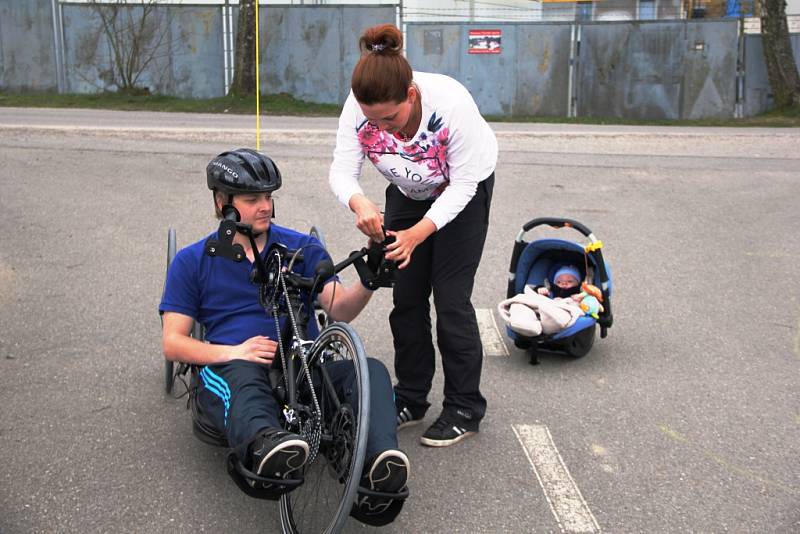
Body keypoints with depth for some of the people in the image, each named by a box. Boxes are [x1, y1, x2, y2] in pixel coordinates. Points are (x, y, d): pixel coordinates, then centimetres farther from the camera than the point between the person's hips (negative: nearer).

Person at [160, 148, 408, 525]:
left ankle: (377, 472, -55)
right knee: (244, 374, -39)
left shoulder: (303, 249, 16)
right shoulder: (192, 262, 13)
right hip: (227, 368, -2)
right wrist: (233, 352, -14)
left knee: (371, 370, -28)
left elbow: (339, 308, 3)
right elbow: (173, 343, 6)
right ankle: (262, 445, -70)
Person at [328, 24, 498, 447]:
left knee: (451, 299, -7)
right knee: (406, 298, 3)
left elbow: (463, 183, -30)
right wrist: (359, 203, -50)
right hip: (406, 194, 4)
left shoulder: (451, 102, -38)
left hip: (464, 192, -4)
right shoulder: (359, 109, -28)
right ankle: (410, 398, 19)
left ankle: (464, 409, 7)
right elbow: (342, 171, -27)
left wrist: (417, 234, -39)